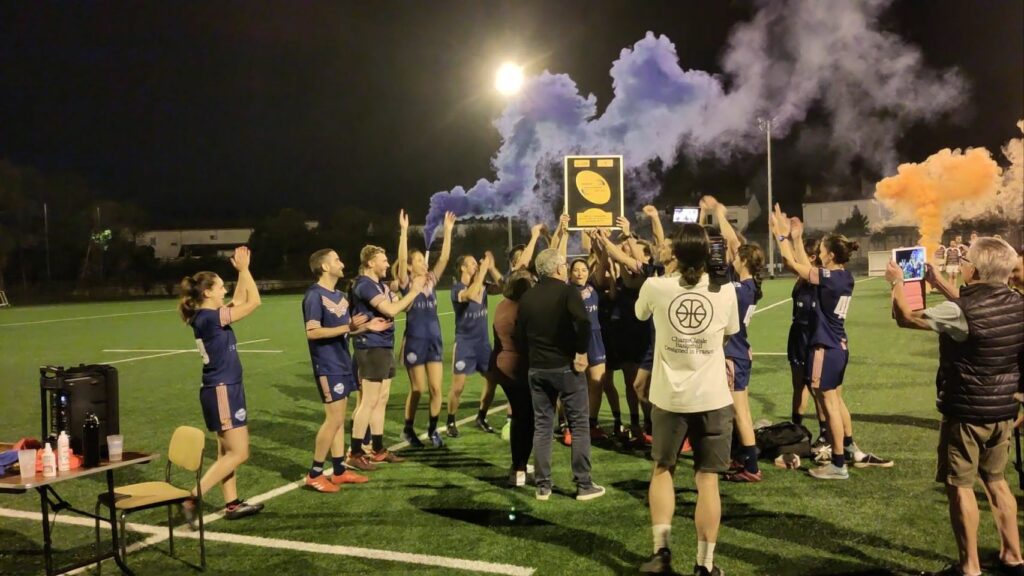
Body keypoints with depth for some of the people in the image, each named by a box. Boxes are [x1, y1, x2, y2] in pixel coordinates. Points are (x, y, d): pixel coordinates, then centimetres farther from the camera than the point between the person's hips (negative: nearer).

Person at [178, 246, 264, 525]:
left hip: (223, 388, 10)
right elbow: (254, 302, -17)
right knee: (238, 453, -5)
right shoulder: (209, 317, -19)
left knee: (227, 451, 15)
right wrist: (244, 268, -9)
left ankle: (232, 504, 23)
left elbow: (240, 301, 22)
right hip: (223, 390, -10)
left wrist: (242, 271, 16)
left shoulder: (205, 316, 8)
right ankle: (192, 500, -6)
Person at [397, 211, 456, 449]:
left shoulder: (431, 281, 7)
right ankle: (408, 429, 21)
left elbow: (444, 258, 0)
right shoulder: (406, 284, -5)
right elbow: (401, 260, -20)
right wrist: (404, 233, -27)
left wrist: (448, 231, -5)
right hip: (414, 342, -4)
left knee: (436, 388, 1)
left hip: (434, 341, 4)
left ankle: (433, 429, 18)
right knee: (417, 389, 3)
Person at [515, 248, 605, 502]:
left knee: (541, 426, 10)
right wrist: (581, 352, -16)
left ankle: (543, 486, 12)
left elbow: (519, 336, 10)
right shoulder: (566, 290, -8)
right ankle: (584, 485, 7)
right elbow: (583, 322, -25)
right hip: (566, 366, -5)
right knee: (579, 425, 5)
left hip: (537, 369, 5)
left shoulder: (527, 297, 8)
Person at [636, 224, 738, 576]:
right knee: (707, 479, 7)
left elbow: (640, 314, 15)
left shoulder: (655, 288, -8)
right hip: (713, 397, 0)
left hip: (669, 396, 0)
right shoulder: (726, 292, -5)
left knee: (662, 469, 19)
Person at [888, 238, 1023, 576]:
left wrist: (897, 283, 5)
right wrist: (938, 283, 24)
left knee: (959, 485, 4)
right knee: (995, 480, 21)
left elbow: (905, 318, -11)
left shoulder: (960, 313, -23)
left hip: (966, 411, -7)